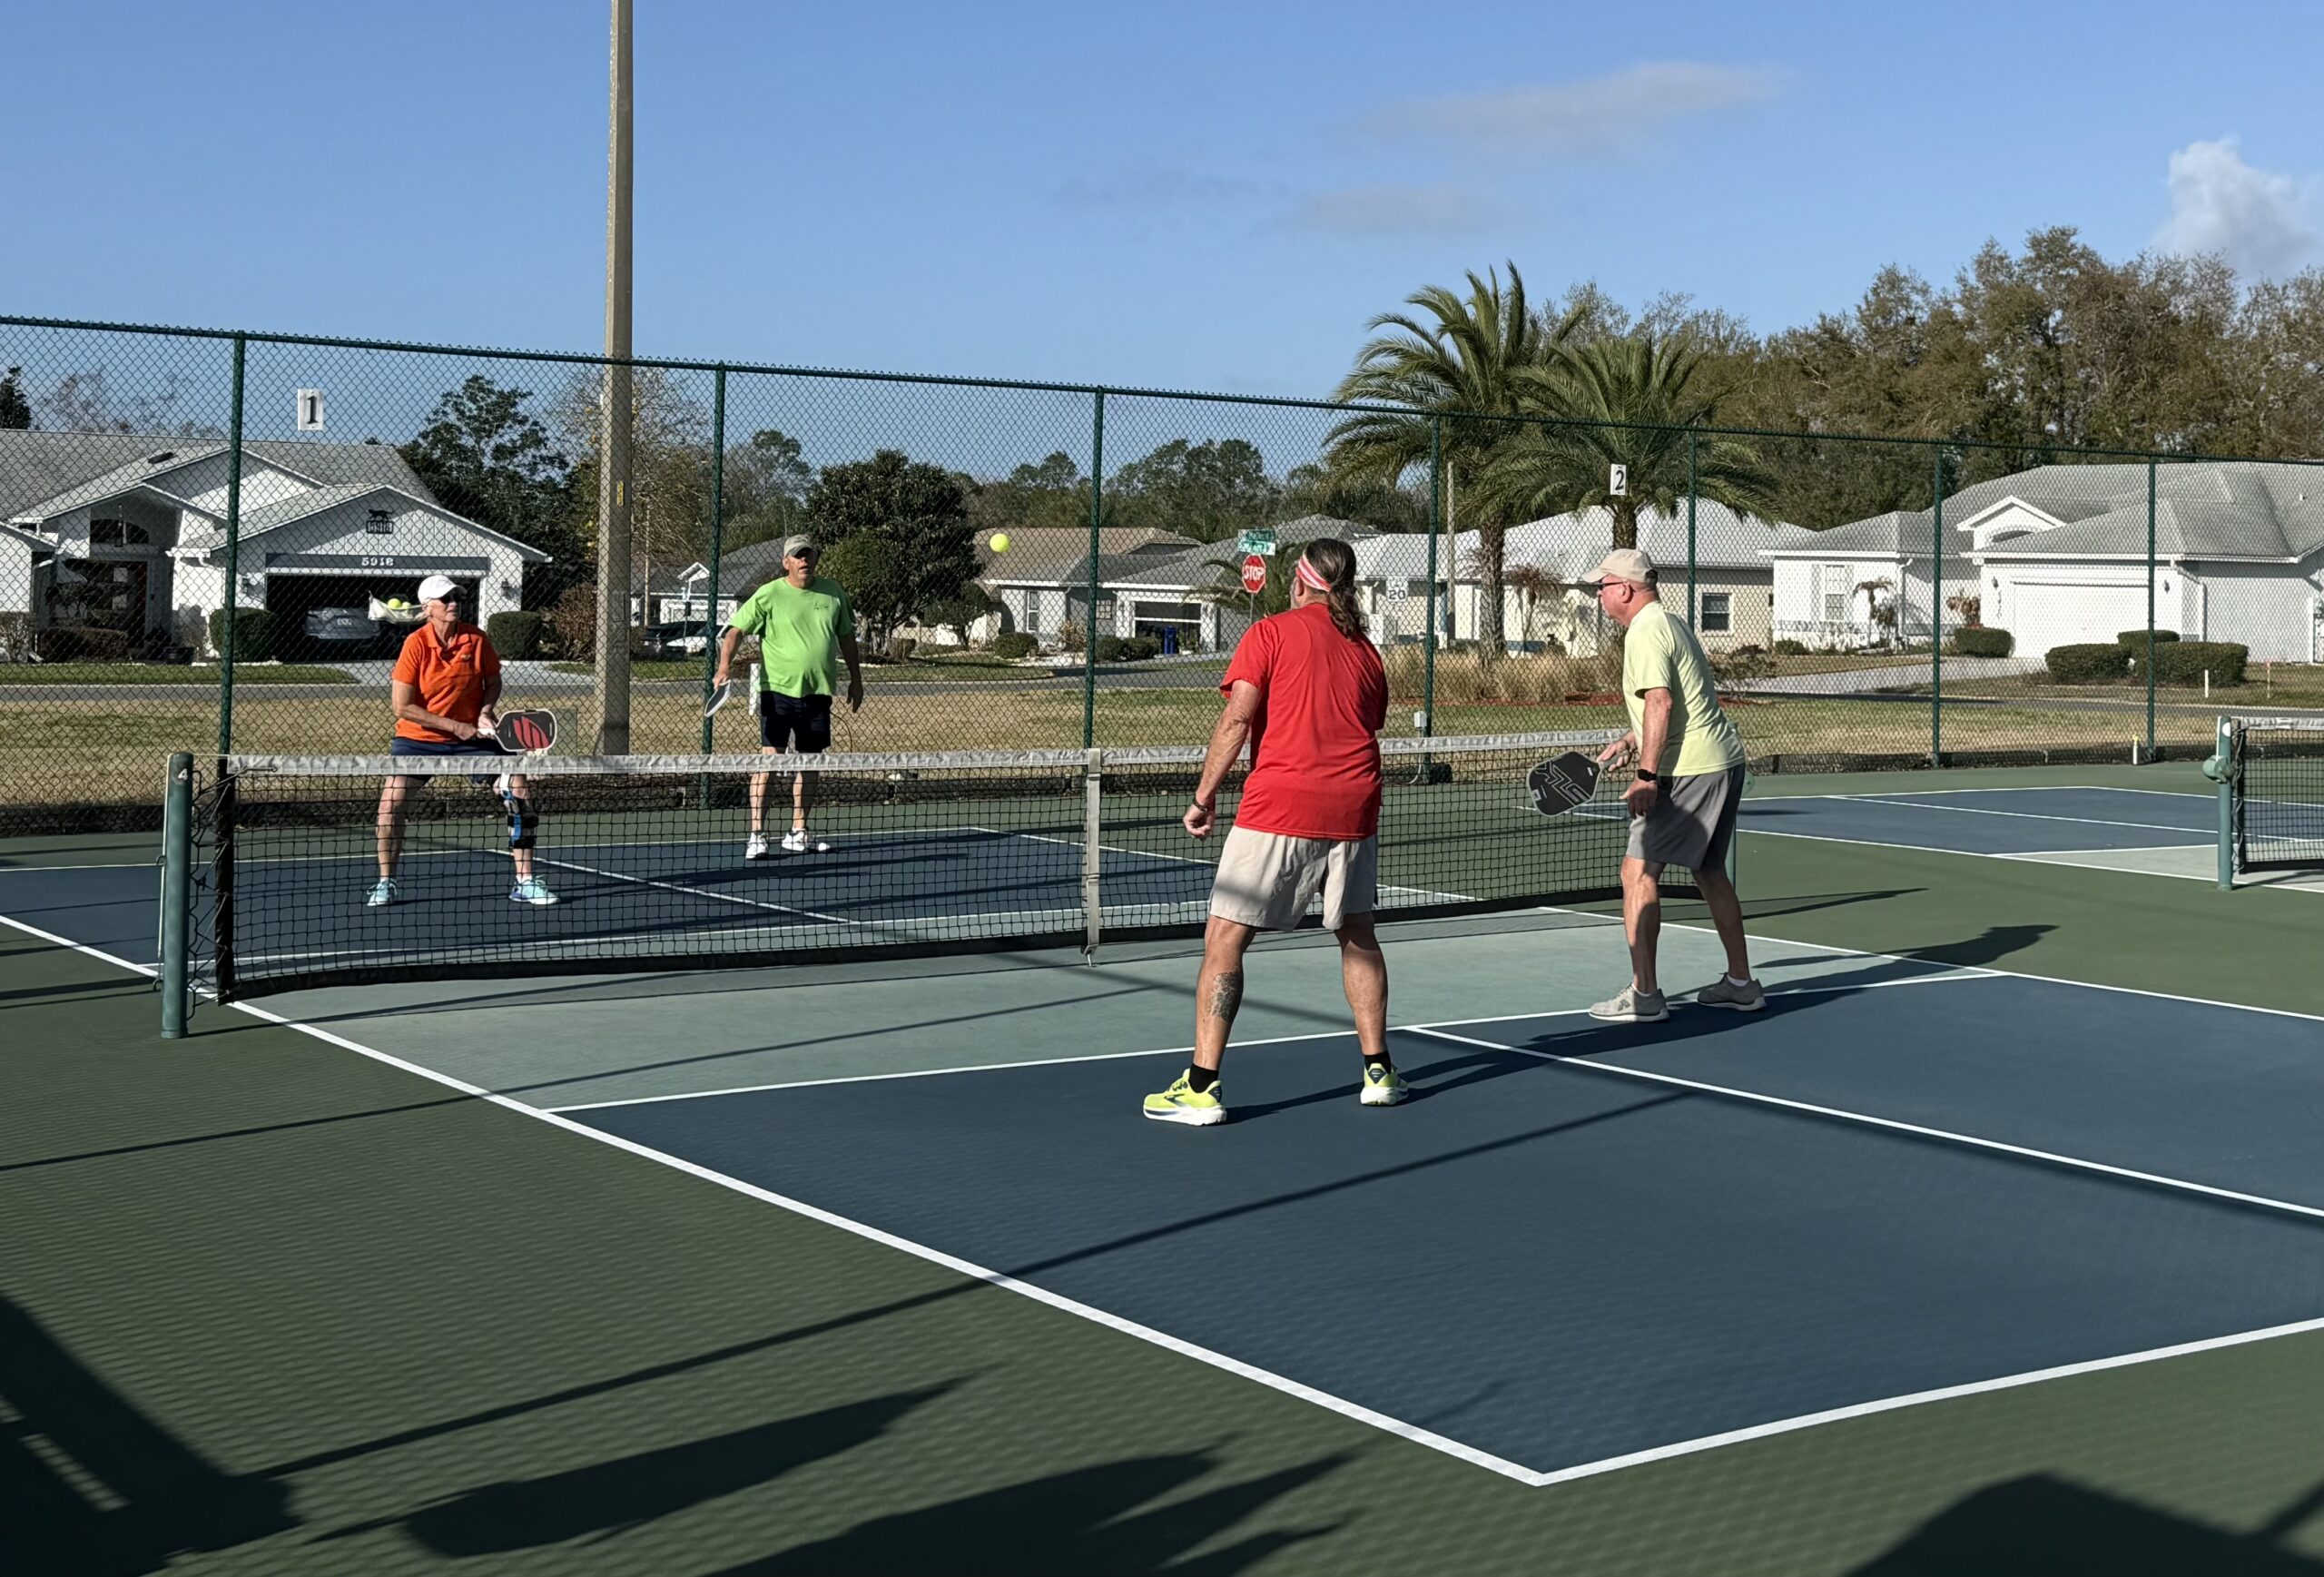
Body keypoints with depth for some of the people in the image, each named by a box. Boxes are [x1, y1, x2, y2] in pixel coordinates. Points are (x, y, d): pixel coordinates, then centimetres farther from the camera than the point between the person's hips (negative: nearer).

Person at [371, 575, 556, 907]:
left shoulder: (477, 639, -7)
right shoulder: (415, 644, -14)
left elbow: (493, 682, 9)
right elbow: (403, 707, -15)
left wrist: (486, 711, -12)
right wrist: (456, 726, -18)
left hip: (473, 738, 2)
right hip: (419, 740, -2)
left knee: (520, 793, -8)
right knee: (392, 801, -17)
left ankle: (525, 882, 4)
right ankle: (385, 882, 5)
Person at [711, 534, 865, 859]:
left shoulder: (833, 593, 9)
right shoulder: (769, 595, -4)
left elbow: (846, 637, 20)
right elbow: (736, 631, -8)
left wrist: (855, 680, 21)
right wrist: (724, 667, -23)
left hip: (818, 693, 5)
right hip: (778, 689, -5)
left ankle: (798, 834, 22)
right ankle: (757, 836, -10)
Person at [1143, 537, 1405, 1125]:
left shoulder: (1271, 633, 0)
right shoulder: (1366, 651, 14)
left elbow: (1237, 718, -9)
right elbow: (1370, 729, 18)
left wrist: (1205, 796, -6)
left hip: (1279, 808, -5)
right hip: (1353, 810, 5)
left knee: (1225, 939, -1)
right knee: (1357, 934, 21)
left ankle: (1202, 1087, -5)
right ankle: (1378, 1071, 23)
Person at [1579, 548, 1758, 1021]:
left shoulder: (1645, 631, -12)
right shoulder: (1669, 622, 20)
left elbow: (1660, 703, -23)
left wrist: (1646, 776, -24)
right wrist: (1630, 742, 23)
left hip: (1689, 770, -11)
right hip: (1723, 763, 11)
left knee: (1638, 871, -9)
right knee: (1709, 872, 19)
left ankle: (1644, 995, -10)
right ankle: (1742, 983, 25)